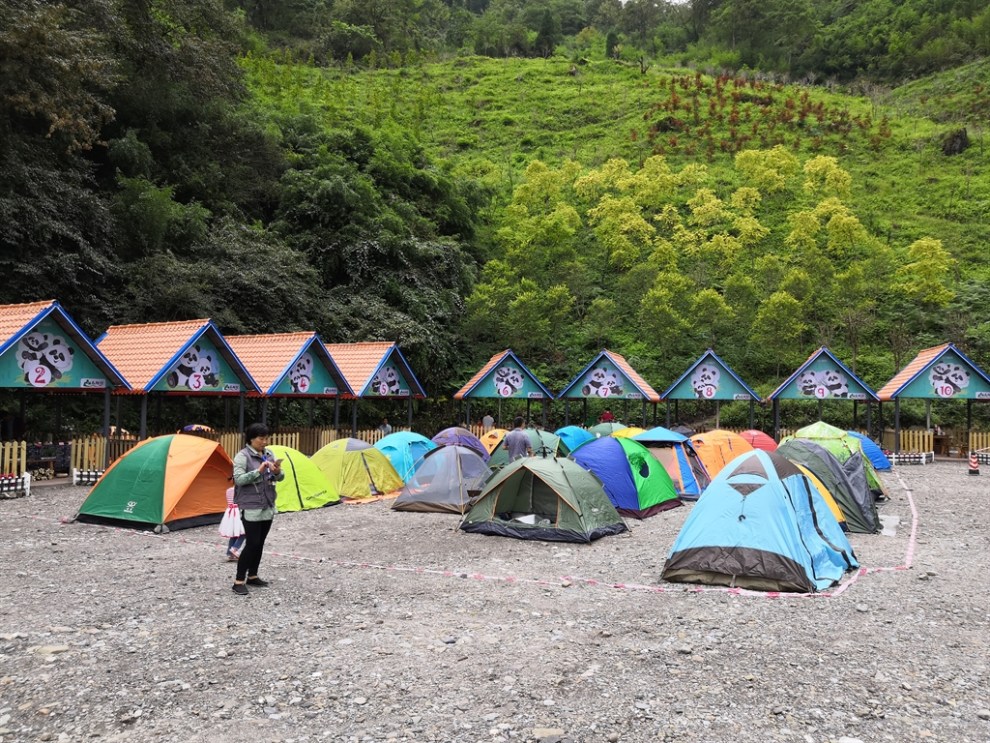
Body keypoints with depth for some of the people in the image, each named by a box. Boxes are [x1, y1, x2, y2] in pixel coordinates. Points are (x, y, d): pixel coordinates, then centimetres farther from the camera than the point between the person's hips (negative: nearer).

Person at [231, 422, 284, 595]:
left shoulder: (269, 454, 9)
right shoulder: (243, 456, -10)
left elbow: (280, 478, 9)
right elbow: (239, 479, -20)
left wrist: (277, 472, -14)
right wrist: (259, 471, -29)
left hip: (268, 506, 7)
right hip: (251, 507, -7)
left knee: (260, 543, 12)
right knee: (252, 543, -7)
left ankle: (252, 576, 25)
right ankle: (239, 581, 3)